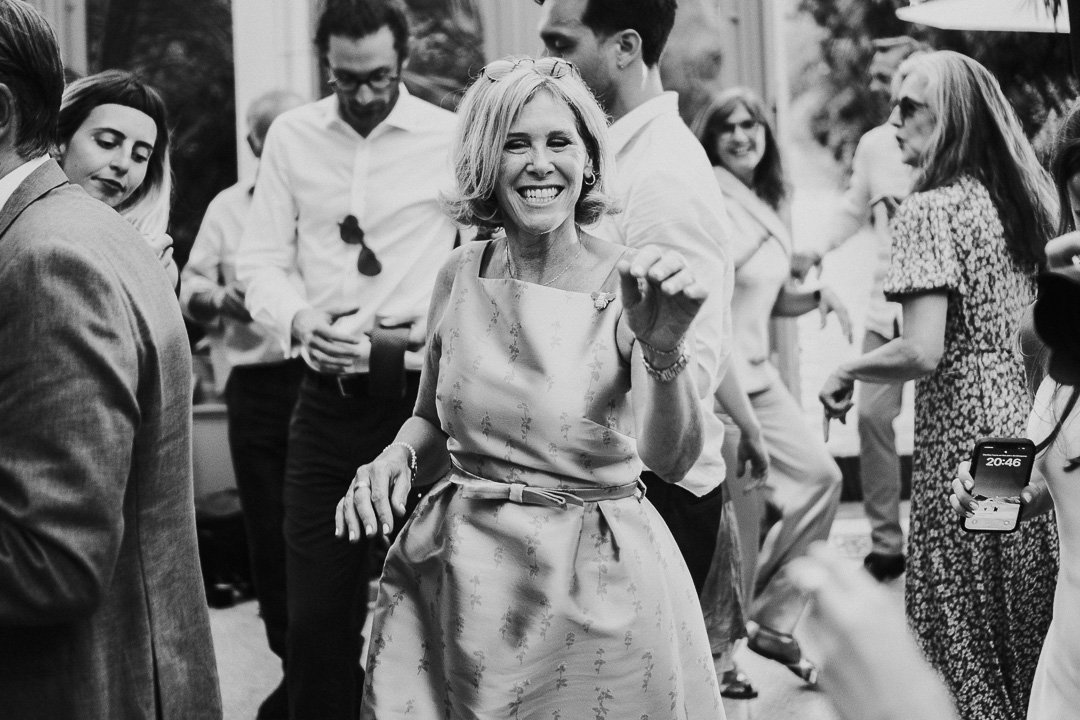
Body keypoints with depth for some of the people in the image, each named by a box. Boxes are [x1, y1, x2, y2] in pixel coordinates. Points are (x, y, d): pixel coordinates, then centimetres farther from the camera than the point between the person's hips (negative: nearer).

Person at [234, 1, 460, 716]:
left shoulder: (451, 139, -4)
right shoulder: (292, 136, 6)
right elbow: (260, 262, 8)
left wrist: (419, 332, -18)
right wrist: (299, 319, -12)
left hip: (422, 392, -2)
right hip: (327, 397, 3)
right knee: (316, 609, 4)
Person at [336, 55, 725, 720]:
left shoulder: (629, 286, -12)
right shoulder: (461, 275, -1)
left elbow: (672, 458, -25)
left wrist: (665, 347, -42)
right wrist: (395, 460, -7)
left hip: (598, 587, -3)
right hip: (459, 582, 3)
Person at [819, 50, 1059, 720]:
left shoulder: (929, 210, -14)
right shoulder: (1026, 198, 8)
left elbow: (923, 352, -22)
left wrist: (845, 371, -7)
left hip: (965, 440, -7)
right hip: (1030, 430, 7)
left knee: (970, 638, 4)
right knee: (1034, 635, 15)